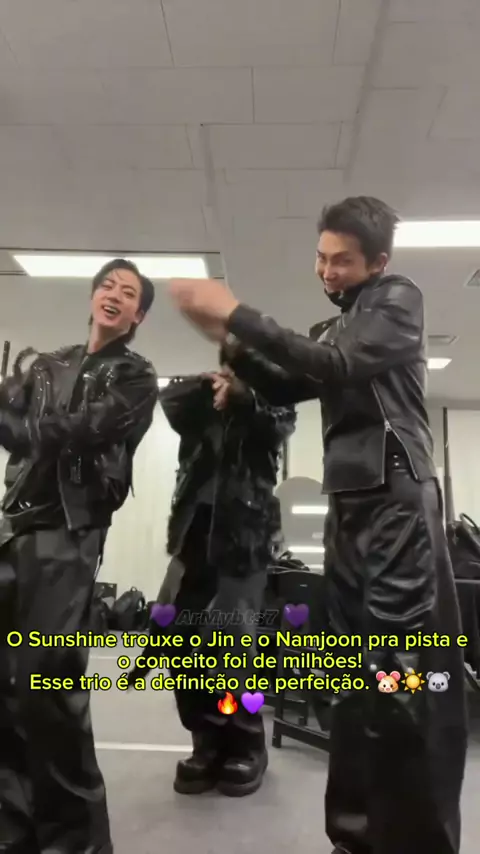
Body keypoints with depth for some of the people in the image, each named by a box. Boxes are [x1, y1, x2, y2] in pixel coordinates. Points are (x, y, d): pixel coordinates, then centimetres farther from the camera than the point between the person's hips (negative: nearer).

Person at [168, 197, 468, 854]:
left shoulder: (398, 298, 1)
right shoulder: (338, 326, 23)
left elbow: (340, 368, -16)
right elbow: (288, 389, 20)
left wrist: (239, 317, -13)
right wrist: (232, 344, 6)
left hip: (397, 501, -7)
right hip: (348, 506, 8)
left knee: (404, 675, -8)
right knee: (354, 671, 10)